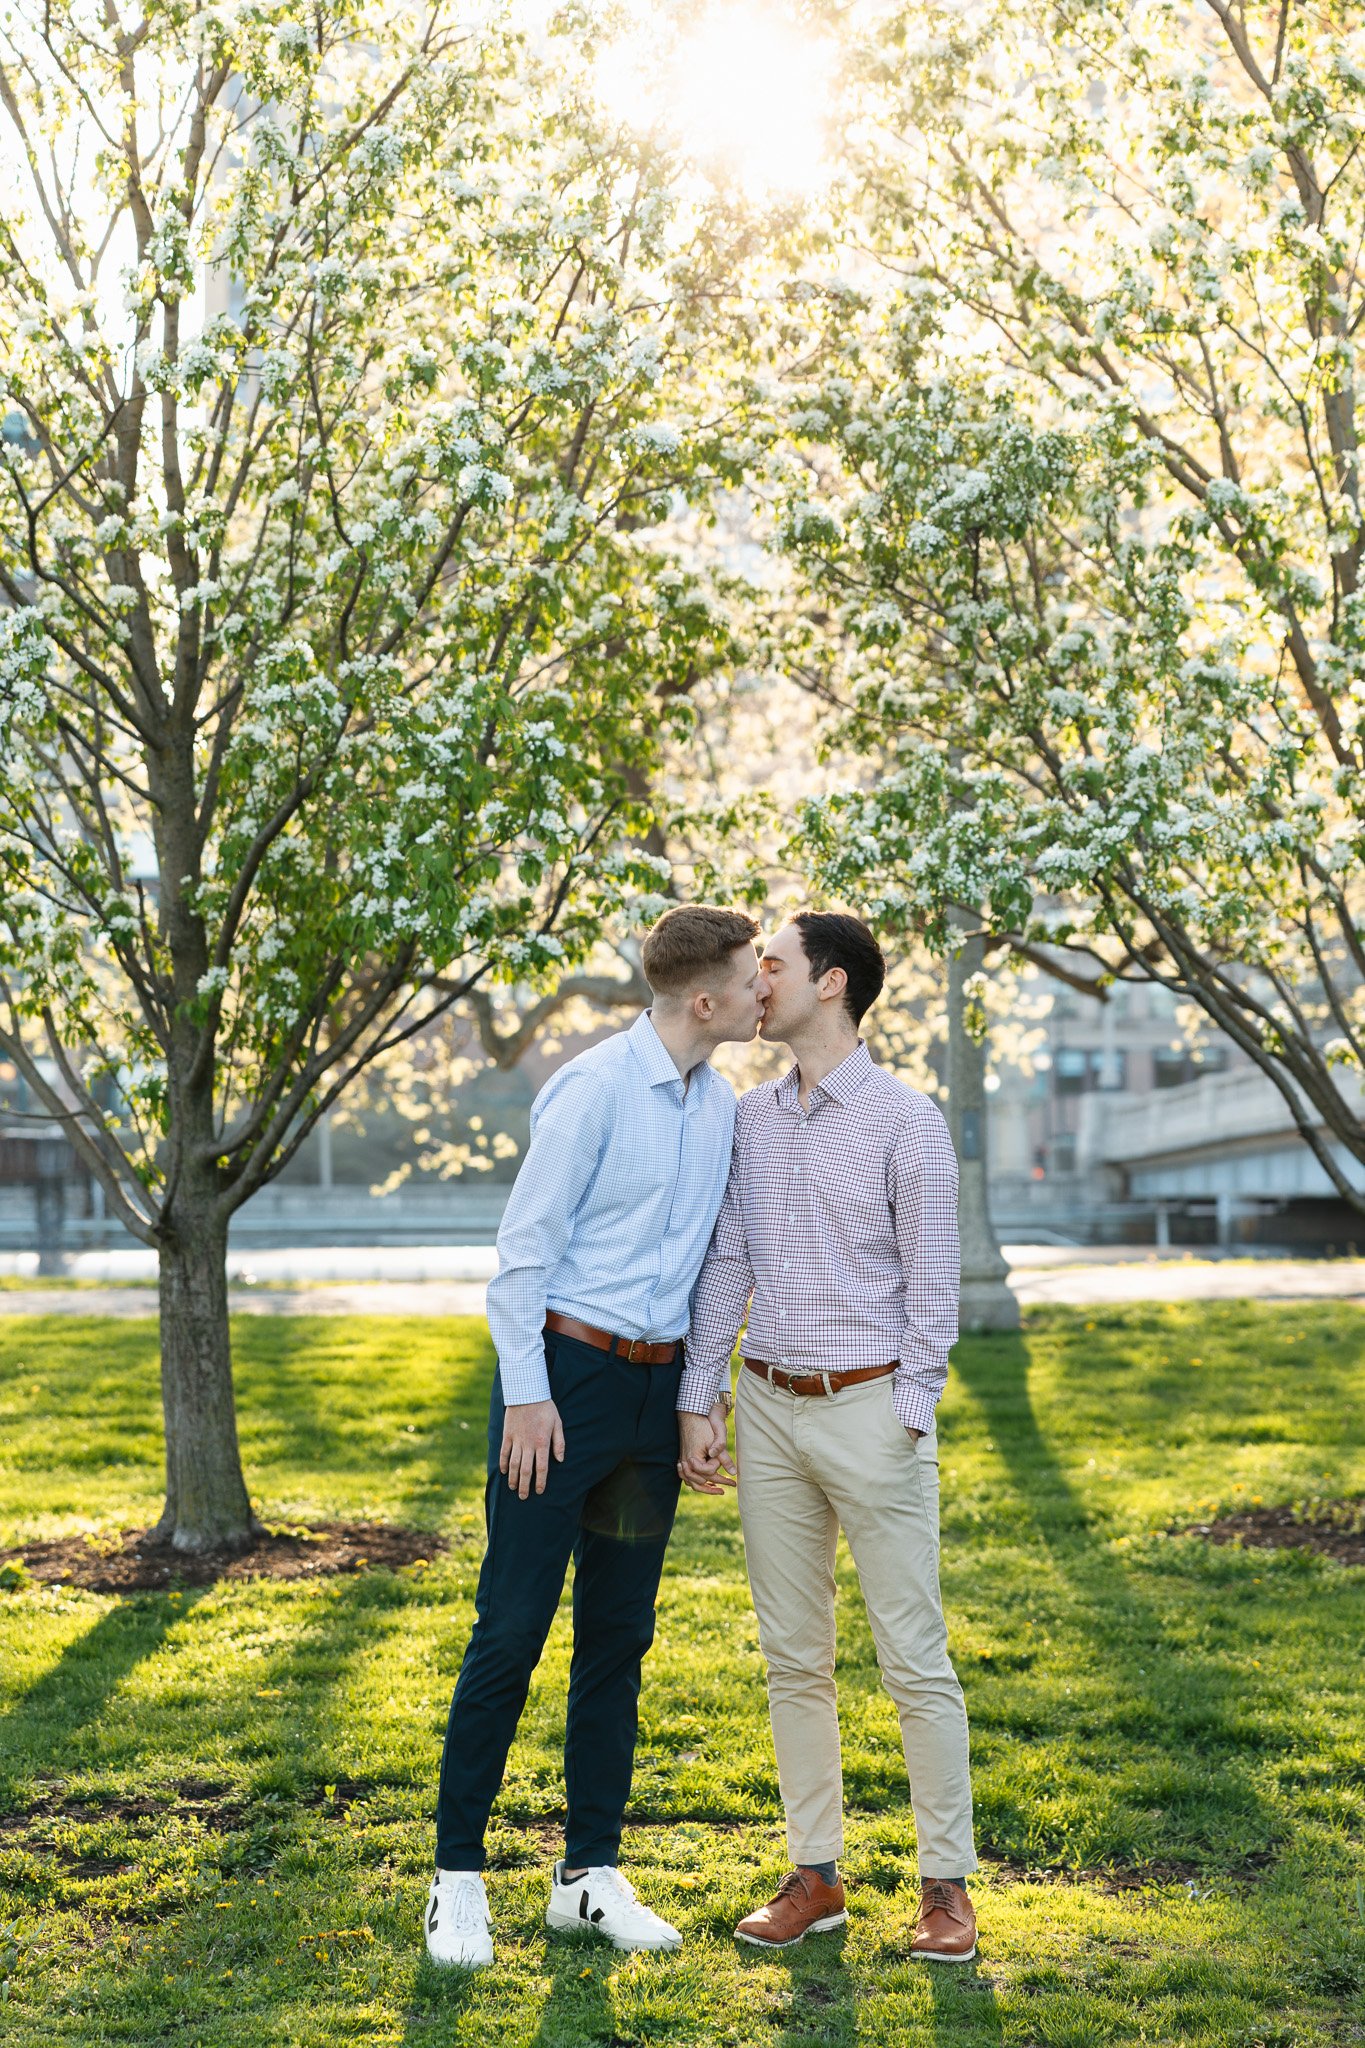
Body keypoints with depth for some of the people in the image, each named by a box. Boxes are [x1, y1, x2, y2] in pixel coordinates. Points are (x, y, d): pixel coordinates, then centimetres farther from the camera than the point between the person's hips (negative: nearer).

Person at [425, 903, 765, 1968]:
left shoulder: (722, 1101, 10)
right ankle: (458, 1875, 6)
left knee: (619, 1638, 9)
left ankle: (592, 1873, 17)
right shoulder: (594, 1086, -12)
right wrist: (528, 1393, -15)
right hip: (564, 1372, -7)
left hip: (656, 1385, 7)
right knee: (512, 1631, -4)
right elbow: (526, 1242, -12)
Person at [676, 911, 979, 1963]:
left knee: (915, 1659, -1)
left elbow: (932, 1284, -6)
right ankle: (816, 1875, 18)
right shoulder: (752, 1118, 9)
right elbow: (726, 1265, 11)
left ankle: (948, 1885, 8)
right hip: (771, 1409, 5)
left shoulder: (907, 1120, -6)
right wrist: (701, 1400, 6)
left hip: (871, 1408, -5)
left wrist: (911, 1423, -10)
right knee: (794, 1658, 9)